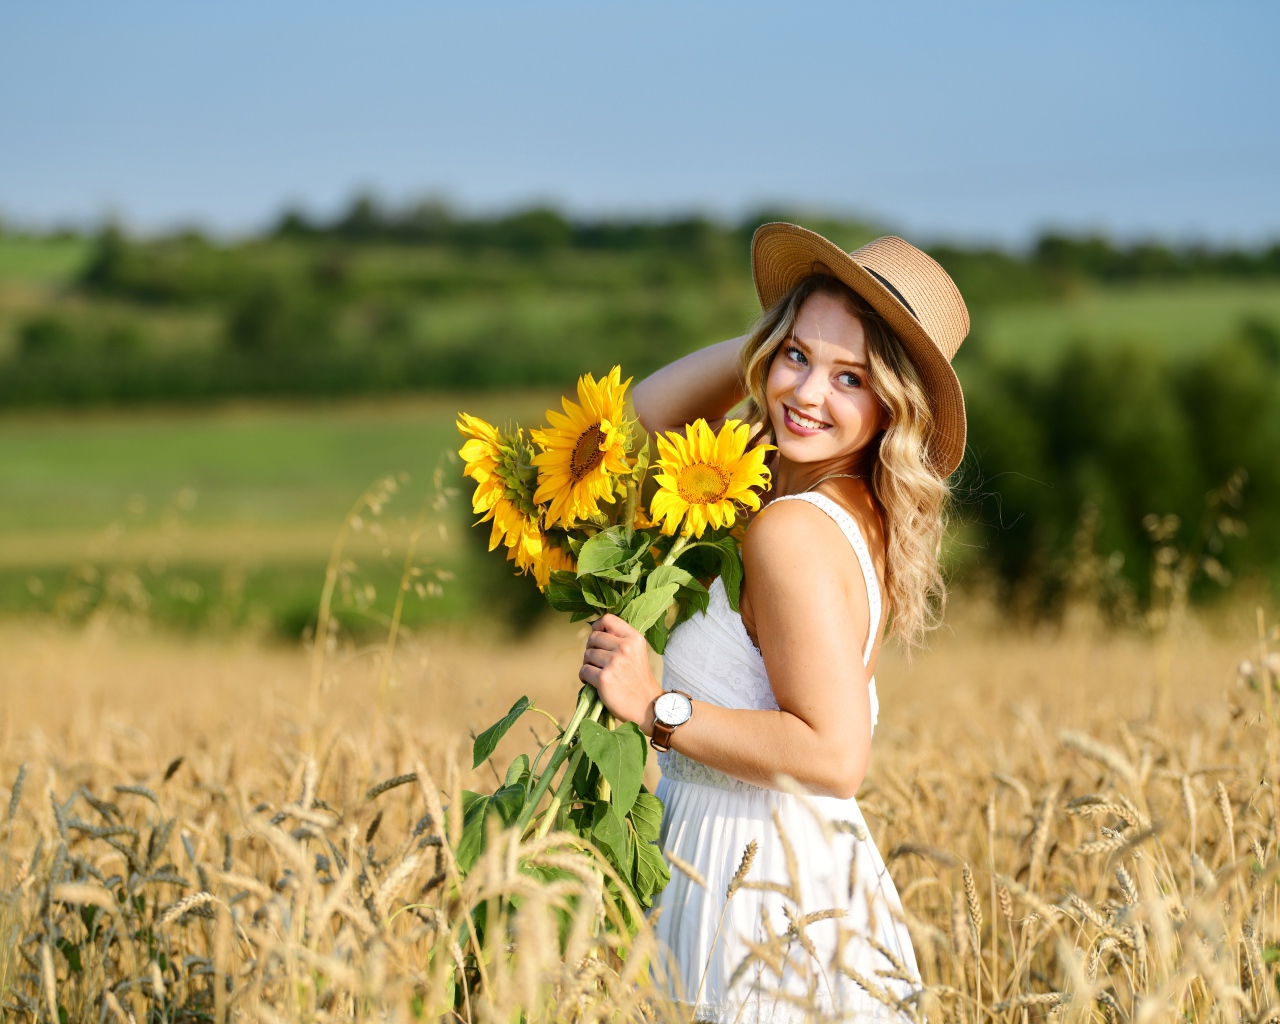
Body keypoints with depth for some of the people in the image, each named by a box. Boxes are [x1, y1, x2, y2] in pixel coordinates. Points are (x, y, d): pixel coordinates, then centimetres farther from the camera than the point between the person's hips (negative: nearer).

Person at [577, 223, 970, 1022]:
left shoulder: (792, 531, -18)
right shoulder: (860, 515, 8)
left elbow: (834, 757, -25)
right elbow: (649, 417, 21)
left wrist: (657, 708, -19)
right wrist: (767, 341, 7)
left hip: (763, 886, -9)